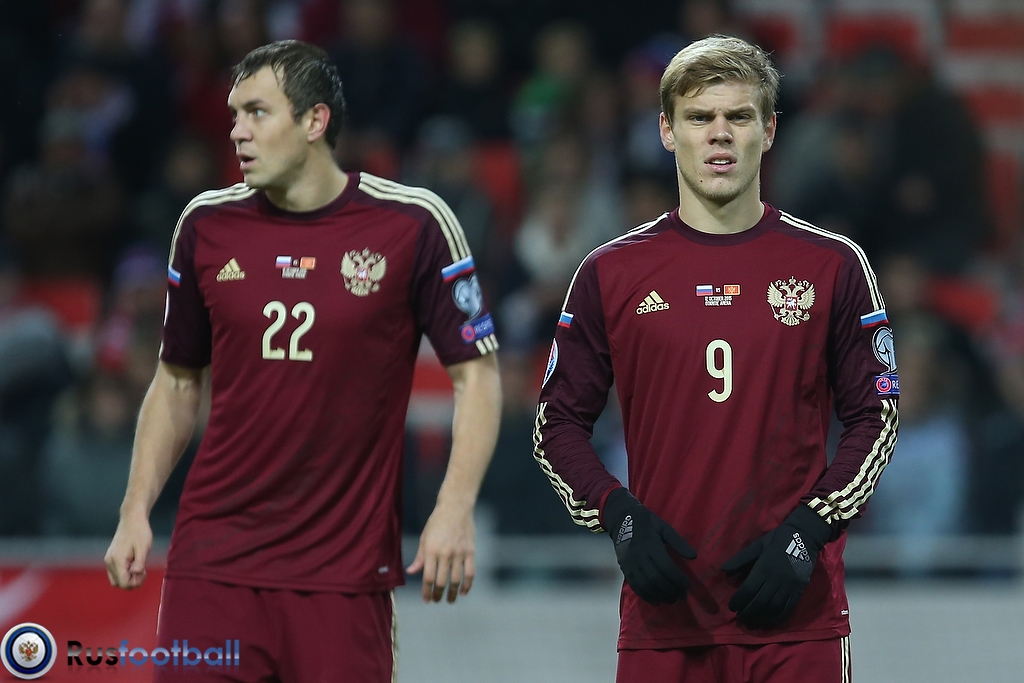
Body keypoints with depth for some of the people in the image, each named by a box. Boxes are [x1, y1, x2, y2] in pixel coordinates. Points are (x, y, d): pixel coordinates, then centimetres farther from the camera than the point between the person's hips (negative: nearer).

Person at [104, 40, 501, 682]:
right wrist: (136, 513, 6)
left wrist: (455, 510, -13)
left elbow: (477, 371, -1)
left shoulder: (414, 224, -4)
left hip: (346, 573, -2)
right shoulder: (207, 225, 6)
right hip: (213, 557, 3)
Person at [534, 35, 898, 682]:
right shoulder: (611, 274, 5)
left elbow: (875, 420, 6)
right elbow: (557, 424, 8)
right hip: (664, 607, 0)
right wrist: (619, 516, -8)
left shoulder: (833, 266, 4)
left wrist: (808, 530, -6)